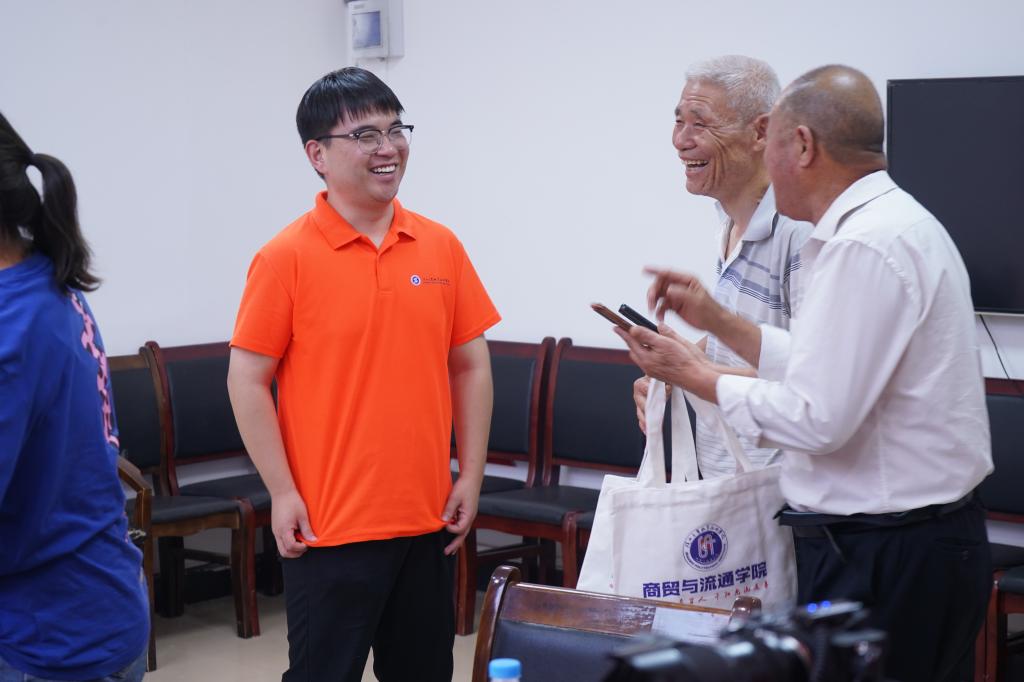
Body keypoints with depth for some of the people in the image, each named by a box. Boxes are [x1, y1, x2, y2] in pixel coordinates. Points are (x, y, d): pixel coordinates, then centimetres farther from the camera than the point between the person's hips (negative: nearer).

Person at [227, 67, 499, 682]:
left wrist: (471, 475, 5)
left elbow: (470, 365, 10)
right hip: (329, 523, -4)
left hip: (429, 517, 5)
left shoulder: (441, 246, 5)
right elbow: (248, 381, -7)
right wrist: (283, 493, -10)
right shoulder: (288, 257, -8)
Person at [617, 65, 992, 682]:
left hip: (882, 561, -10)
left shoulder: (865, 247, -20)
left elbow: (818, 419, -21)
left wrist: (698, 377, -7)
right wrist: (717, 322, 18)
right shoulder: (896, 222, 13)